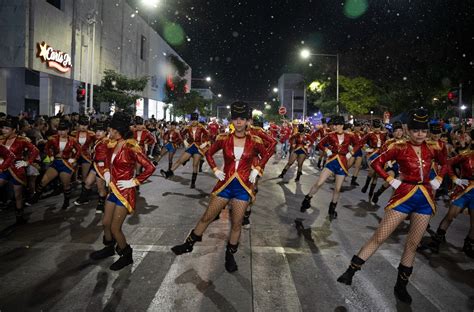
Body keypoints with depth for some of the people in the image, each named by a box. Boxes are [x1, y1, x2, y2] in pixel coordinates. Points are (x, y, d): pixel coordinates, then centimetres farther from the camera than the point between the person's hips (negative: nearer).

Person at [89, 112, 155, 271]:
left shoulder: (131, 147, -22)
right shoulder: (114, 145, 3)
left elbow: (150, 167, -26)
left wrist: (134, 182, -21)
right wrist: (106, 172, 10)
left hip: (125, 192, -8)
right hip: (113, 189, 8)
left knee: (115, 228, 0)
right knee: (105, 222, 18)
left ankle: (127, 256, 21)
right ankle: (109, 248, 43)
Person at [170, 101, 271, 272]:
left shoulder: (254, 141, -7)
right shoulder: (224, 139, -6)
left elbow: (265, 156, 11)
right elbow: (209, 154, 9)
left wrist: (256, 170, 0)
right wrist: (216, 170, -1)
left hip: (243, 187, 0)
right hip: (225, 184, 1)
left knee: (236, 223, 8)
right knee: (207, 217, 10)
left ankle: (230, 255, 28)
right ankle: (189, 244, 29)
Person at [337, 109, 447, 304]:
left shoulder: (432, 148, 4)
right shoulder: (400, 148, -8)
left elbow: (444, 164, 22)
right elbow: (376, 163, -7)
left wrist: (438, 181, 8)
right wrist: (391, 181, -10)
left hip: (425, 198, 4)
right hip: (404, 196, -4)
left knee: (413, 244, 9)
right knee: (379, 237, -5)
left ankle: (401, 286, 23)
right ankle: (350, 272, 3)